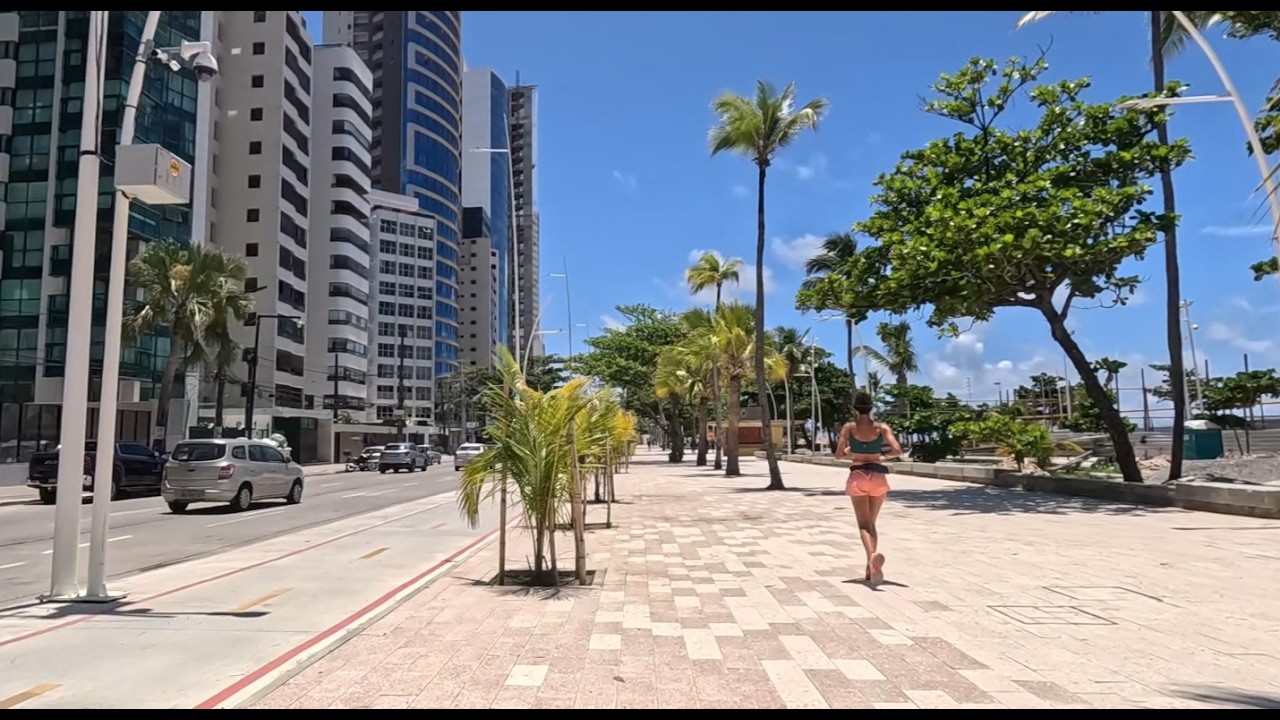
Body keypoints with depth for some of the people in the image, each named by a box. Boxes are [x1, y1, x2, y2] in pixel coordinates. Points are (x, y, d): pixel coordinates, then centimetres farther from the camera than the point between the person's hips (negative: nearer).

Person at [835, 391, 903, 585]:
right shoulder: (882, 427, 2)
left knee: (864, 524, -5)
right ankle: (870, 568, 14)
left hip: (858, 477, -2)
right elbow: (897, 451, -9)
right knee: (871, 523, 17)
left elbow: (838, 455, -1)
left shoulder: (849, 427, 0)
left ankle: (873, 555, -35)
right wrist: (884, 454, 11)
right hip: (878, 477, 2)